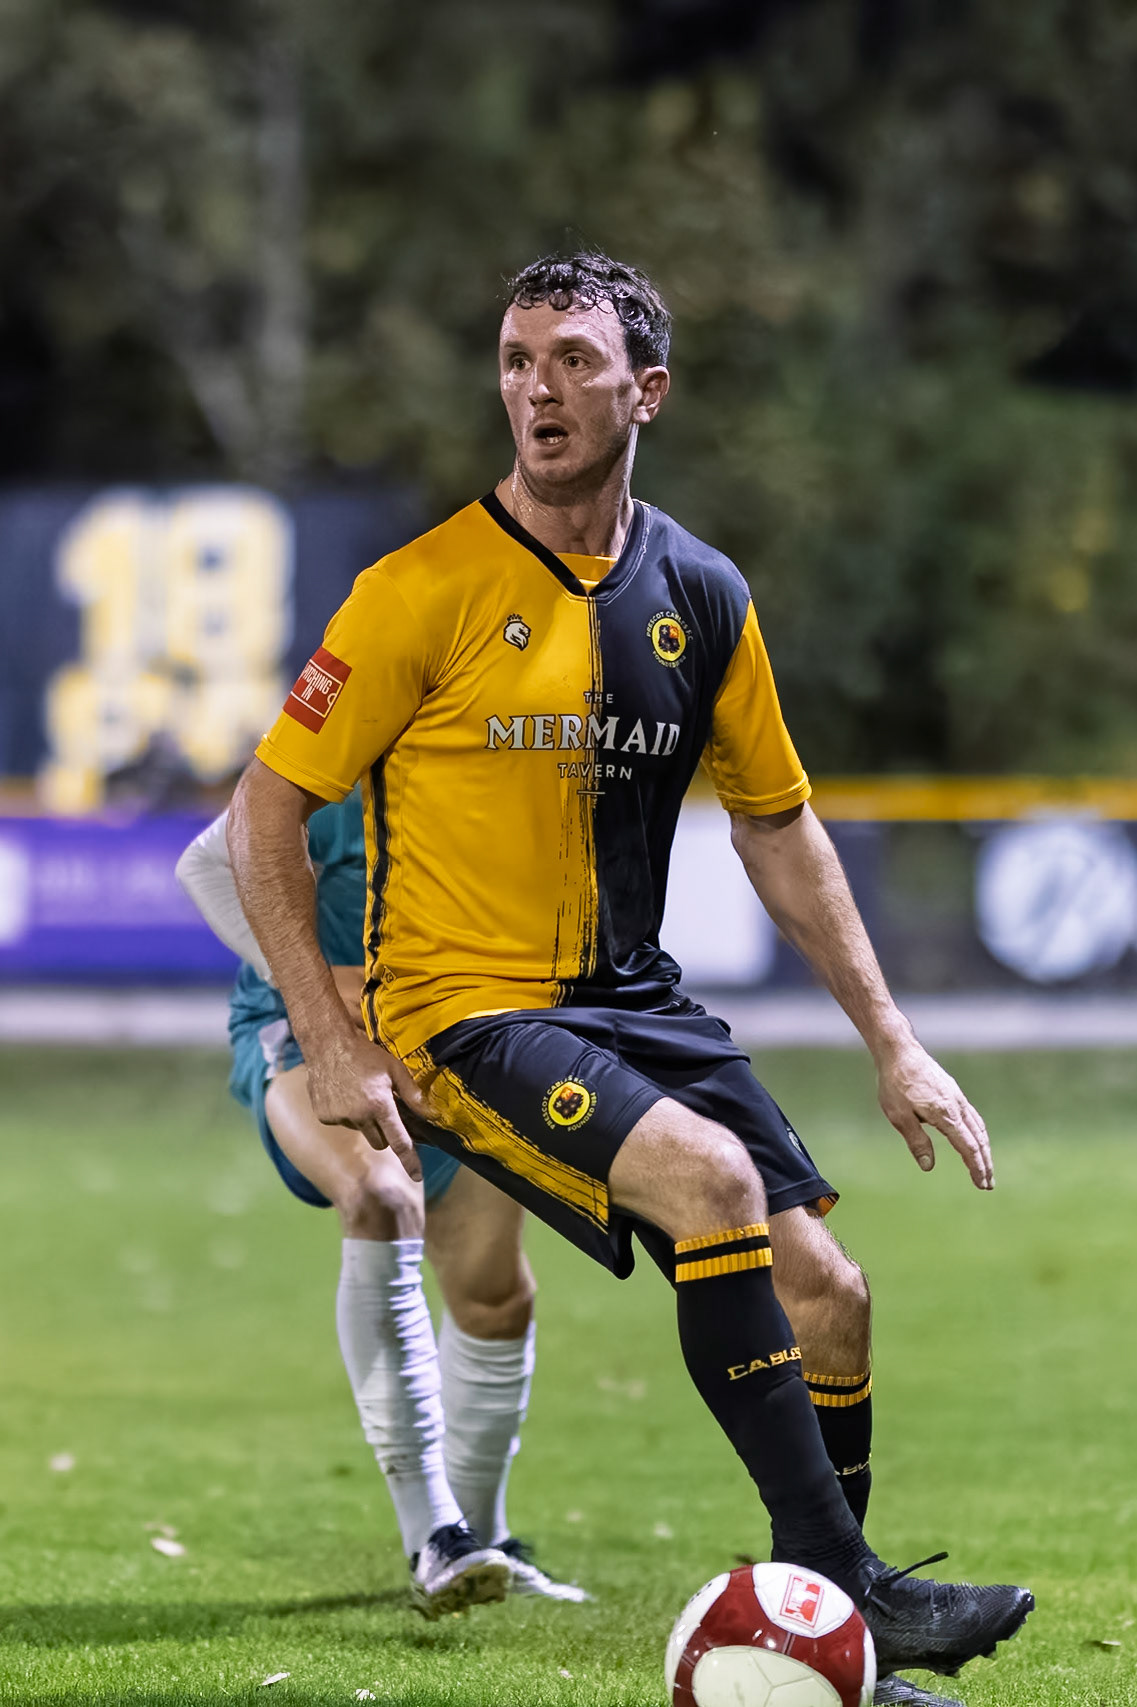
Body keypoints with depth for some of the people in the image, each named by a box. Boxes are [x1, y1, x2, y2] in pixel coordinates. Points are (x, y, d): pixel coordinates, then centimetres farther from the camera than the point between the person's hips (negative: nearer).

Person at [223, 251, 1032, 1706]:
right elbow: (265, 809, -7)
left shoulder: (702, 597, 6)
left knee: (826, 1297, -4)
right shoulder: (427, 591, -10)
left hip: (632, 997, 6)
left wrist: (889, 1040, 13)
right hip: (461, 1012, -6)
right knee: (711, 1179, -29)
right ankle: (843, 1579, -24)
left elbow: (775, 824, 17)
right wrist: (332, 1044, -15)